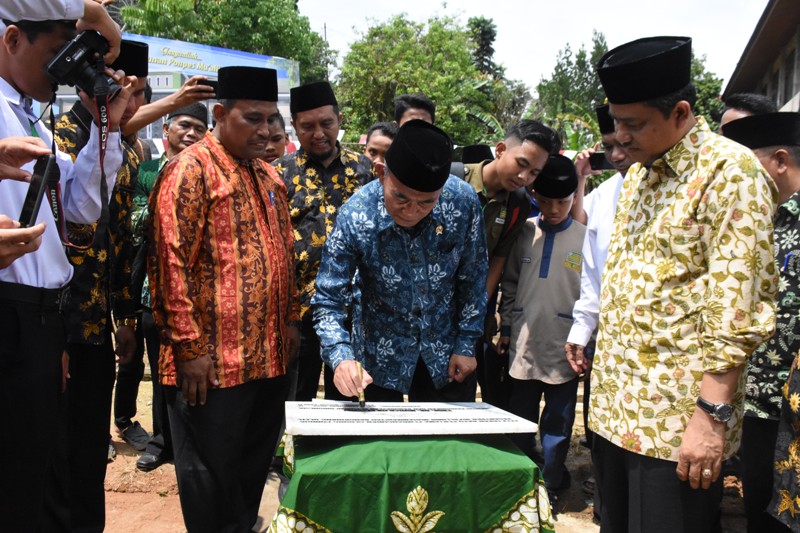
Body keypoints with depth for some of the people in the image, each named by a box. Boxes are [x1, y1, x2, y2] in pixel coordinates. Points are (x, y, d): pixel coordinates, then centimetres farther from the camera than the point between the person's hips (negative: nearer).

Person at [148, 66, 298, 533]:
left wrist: (291, 319, 15)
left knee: (255, 465, 18)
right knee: (212, 477, 6)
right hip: (213, 359, -7)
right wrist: (191, 346, -17)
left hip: (271, 355, 8)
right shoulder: (191, 170, -10)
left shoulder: (269, 176, 14)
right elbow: (171, 264, -15)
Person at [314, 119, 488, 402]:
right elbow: (328, 301, -18)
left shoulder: (463, 201, -21)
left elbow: (472, 280, -7)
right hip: (382, 358, -1)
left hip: (446, 350, 1)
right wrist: (340, 357, -34)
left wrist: (466, 345, -4)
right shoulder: (354, 217, -25)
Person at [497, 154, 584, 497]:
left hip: (564, 350, -2)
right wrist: (506, 328, 8)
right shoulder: (524, 233, 4)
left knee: (558, 425, 10)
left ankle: (550, 487, 26)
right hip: (523, 344, 3)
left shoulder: (585, 237, -3)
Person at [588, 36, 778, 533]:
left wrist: (712, 415, -21)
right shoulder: (638, 172, 13)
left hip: (677, 421, -7)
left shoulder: (730, 171, -12)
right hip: (615, 407, 8)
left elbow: (738, 308, -18)